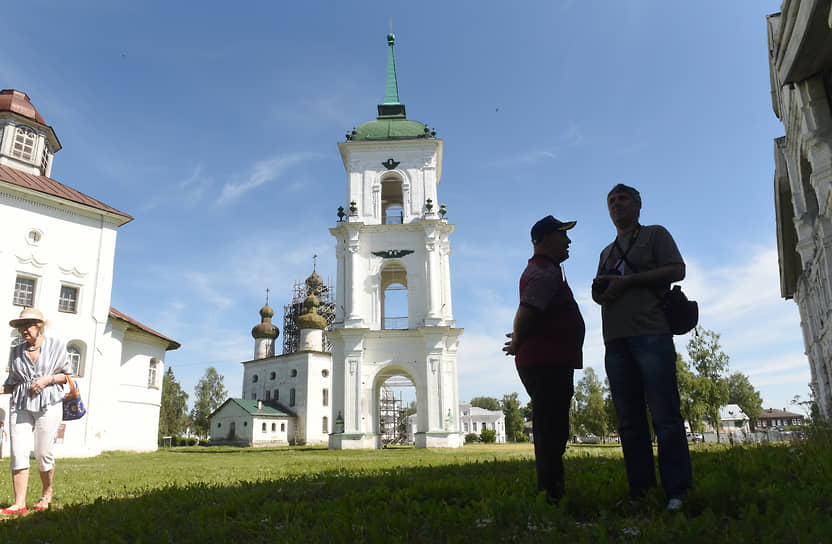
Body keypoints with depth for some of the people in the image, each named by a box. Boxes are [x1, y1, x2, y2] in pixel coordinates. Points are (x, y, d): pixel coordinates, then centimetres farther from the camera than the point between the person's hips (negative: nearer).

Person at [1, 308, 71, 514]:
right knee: (18, 453, -5)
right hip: (20, 406, 3)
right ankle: (19, 503, 1)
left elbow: (68, 375, 6)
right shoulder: (17, 351, 11)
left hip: (48, 405, -3)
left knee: (43, 453, 0)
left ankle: (47, 493, 23)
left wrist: (48, 379, -10)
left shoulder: (56, 346, 3)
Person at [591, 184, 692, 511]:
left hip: (651, 334, -6)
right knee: (629, 419, 3)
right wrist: (600, 290, 2)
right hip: (616, 340, 6)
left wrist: (626, 281, -9)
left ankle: (676, 491, -5)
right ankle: (639, 490, 7)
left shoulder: (655, 234, 11)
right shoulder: (607, 252, 28)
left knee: (665, 414, -9)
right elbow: (600, 292, 27)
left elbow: (676, 270, -3)